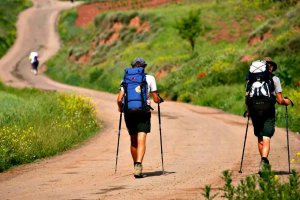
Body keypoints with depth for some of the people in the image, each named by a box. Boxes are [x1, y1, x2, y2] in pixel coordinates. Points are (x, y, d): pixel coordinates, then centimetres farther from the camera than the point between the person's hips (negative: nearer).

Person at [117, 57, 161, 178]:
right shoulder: (150, 79, 4)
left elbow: (119, 99, -1)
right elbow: (156, 99, 4)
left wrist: (120, 108, 20)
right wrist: (159, 100, 27)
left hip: (129, 112, 2)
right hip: (143, 113, -2)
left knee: (133, 141, 17)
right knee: (141, 140, -9)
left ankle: (136, 166, 30)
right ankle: (138, 165, -30)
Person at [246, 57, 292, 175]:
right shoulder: (275, 79, 0)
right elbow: (280, 100, -3)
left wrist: (249, 111, 24)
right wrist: (287, 102, 18)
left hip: (255, 111, 3)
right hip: (268, 112, -3)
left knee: (260, 138, 17)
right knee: (266, 138, -9)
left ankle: (265, 162, 27)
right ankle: (264, 161, -30)